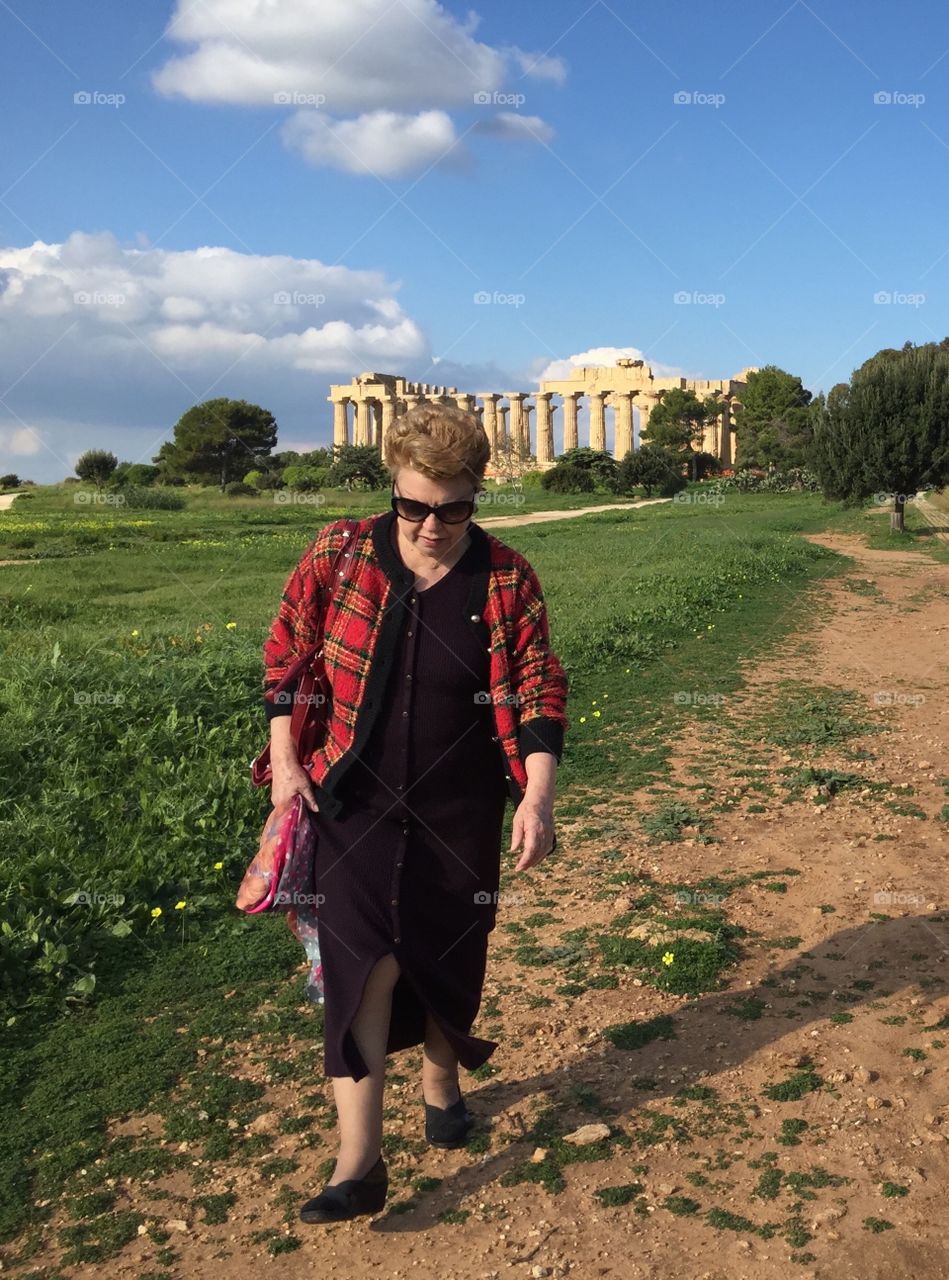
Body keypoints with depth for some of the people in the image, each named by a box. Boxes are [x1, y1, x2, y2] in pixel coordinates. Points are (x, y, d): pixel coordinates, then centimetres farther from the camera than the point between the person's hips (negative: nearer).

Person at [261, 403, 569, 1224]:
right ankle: (359, 1164, -1)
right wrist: (286, 761, -2)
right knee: (363, 964, -8)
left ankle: (442, 1081, 42)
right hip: (355, 800, 0)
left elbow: (540, 690, -7)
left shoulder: (506, 579, -8)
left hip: (459, 811, 1)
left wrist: (538, 795, -19)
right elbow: (285, 653, 3)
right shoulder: (338, 555, -6)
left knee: (449, 957, 13)